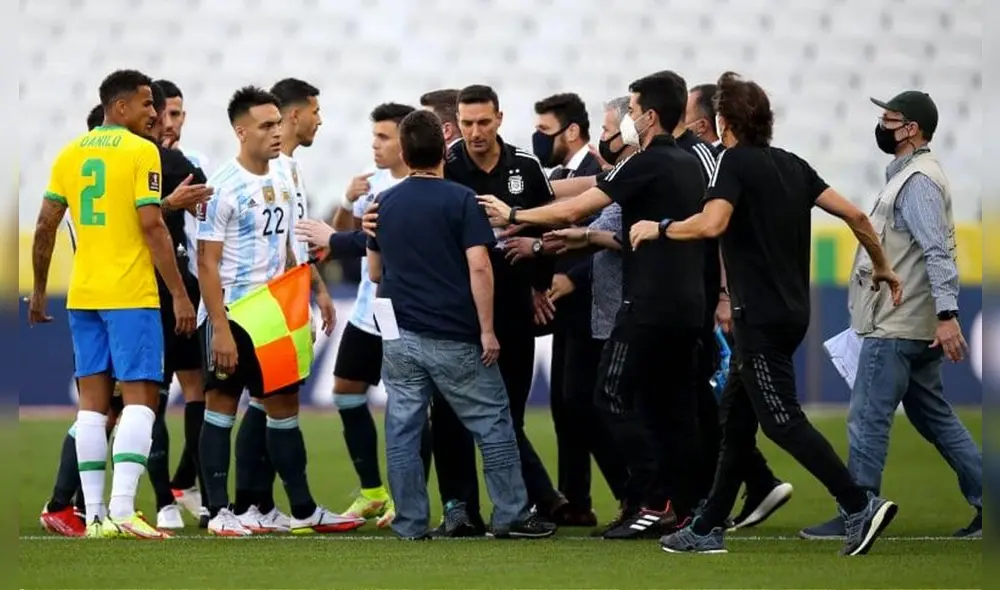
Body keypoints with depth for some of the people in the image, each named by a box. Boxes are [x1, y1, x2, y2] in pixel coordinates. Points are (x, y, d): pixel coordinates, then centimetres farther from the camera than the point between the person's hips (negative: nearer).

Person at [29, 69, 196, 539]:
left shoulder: (70, 154, 11)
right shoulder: (141, 152, -7)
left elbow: (45, 227, 10)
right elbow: (151, 226, -13)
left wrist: (38, 292, 19)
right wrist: (180, 294, -11)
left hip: (82, 296, 6)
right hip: (131, 295, -6)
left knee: (93, 402, 8)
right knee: (140, 398, -4)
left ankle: (95, 514, 5)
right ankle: (122, 511, -16)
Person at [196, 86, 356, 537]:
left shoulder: (282, 185, 10)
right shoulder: (223, 187, -13)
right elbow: (207, 263, -15)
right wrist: (220, 328, -19)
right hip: (231, 316, -7)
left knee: (284, 406, 8)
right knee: (222, 406, 1)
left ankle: (303, 510, 12)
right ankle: (219, 512, 6)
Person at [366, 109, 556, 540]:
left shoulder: (384, 204, 7)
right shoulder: (460, 200, -7)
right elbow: (478, 268, -14)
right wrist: (487, 330, -9)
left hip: (400, 336, 4)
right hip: (453, 337, -4)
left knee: (403, 430, 5)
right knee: (493, 424, 6)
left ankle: (410, 523, 5)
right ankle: (510, 516, 7)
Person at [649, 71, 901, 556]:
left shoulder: (735, 162, -11)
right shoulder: (792, 165, 10)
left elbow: (712, 223, -27)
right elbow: (854, 215, 8)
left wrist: (658, 229, -12)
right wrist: (882, 267, 21)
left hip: (760, 316, -9)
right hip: (791, 311, 9)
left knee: (782, 421, -8)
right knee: (735, 416, 14)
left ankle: (860, 506, -16)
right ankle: (708, 530, 19)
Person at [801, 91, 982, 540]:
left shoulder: (918, 181, -15)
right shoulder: (908, 175, 17)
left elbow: (938, 251, -25)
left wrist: (947, 313, -33)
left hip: (897, 329, -11)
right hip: (916, 328, 11)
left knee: (867, 419, -5)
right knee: (935, 418, 13)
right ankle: (988, 506, 13)